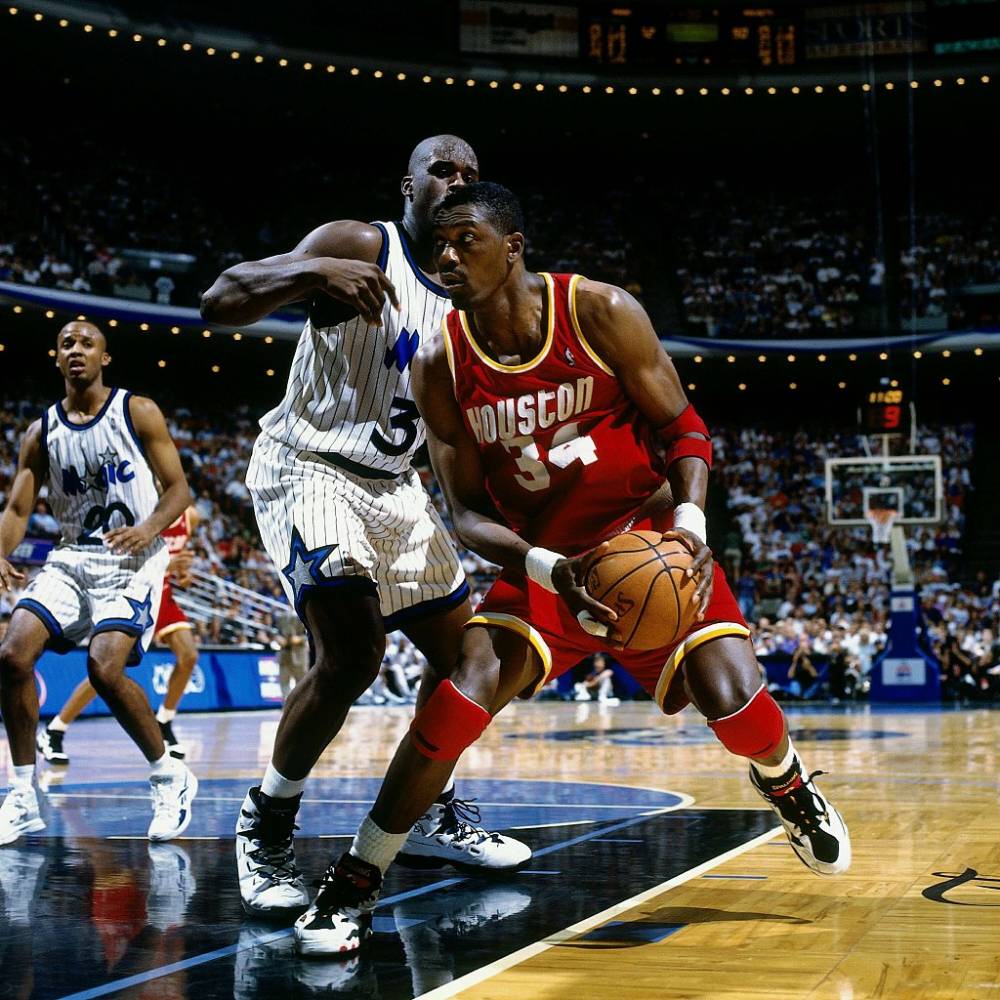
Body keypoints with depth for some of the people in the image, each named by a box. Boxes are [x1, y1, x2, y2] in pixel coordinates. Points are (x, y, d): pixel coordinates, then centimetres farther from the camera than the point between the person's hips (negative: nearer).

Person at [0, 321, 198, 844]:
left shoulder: (138, 412, -2)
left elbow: (178, 487, -2)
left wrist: (149, 528, -23)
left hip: (132, 560, -4)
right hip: (71, 558, 4)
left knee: (105, 667, -24)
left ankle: (170, 777, -2)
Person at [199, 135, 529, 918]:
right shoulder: (359, 246, -13)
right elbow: (219, 302, -23)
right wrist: (313, 272, -40)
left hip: (395, 485, 8)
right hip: (310, 469, -8)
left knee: (462, 649, 11)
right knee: (352, 655, -23)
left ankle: (431, 816, 29)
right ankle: (265, 826, -3)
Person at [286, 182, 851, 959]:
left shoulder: (601, 313, -15)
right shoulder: (442, 366, -10)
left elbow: (683, 429, -7)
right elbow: (468, 513, -7)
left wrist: (690, 523, -26)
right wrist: (547, 570, -25)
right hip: (545, 560, 1)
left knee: (731, 699, -16)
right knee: (461, 697, -21)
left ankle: (786, 782, 23)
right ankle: (354, 887, -7)